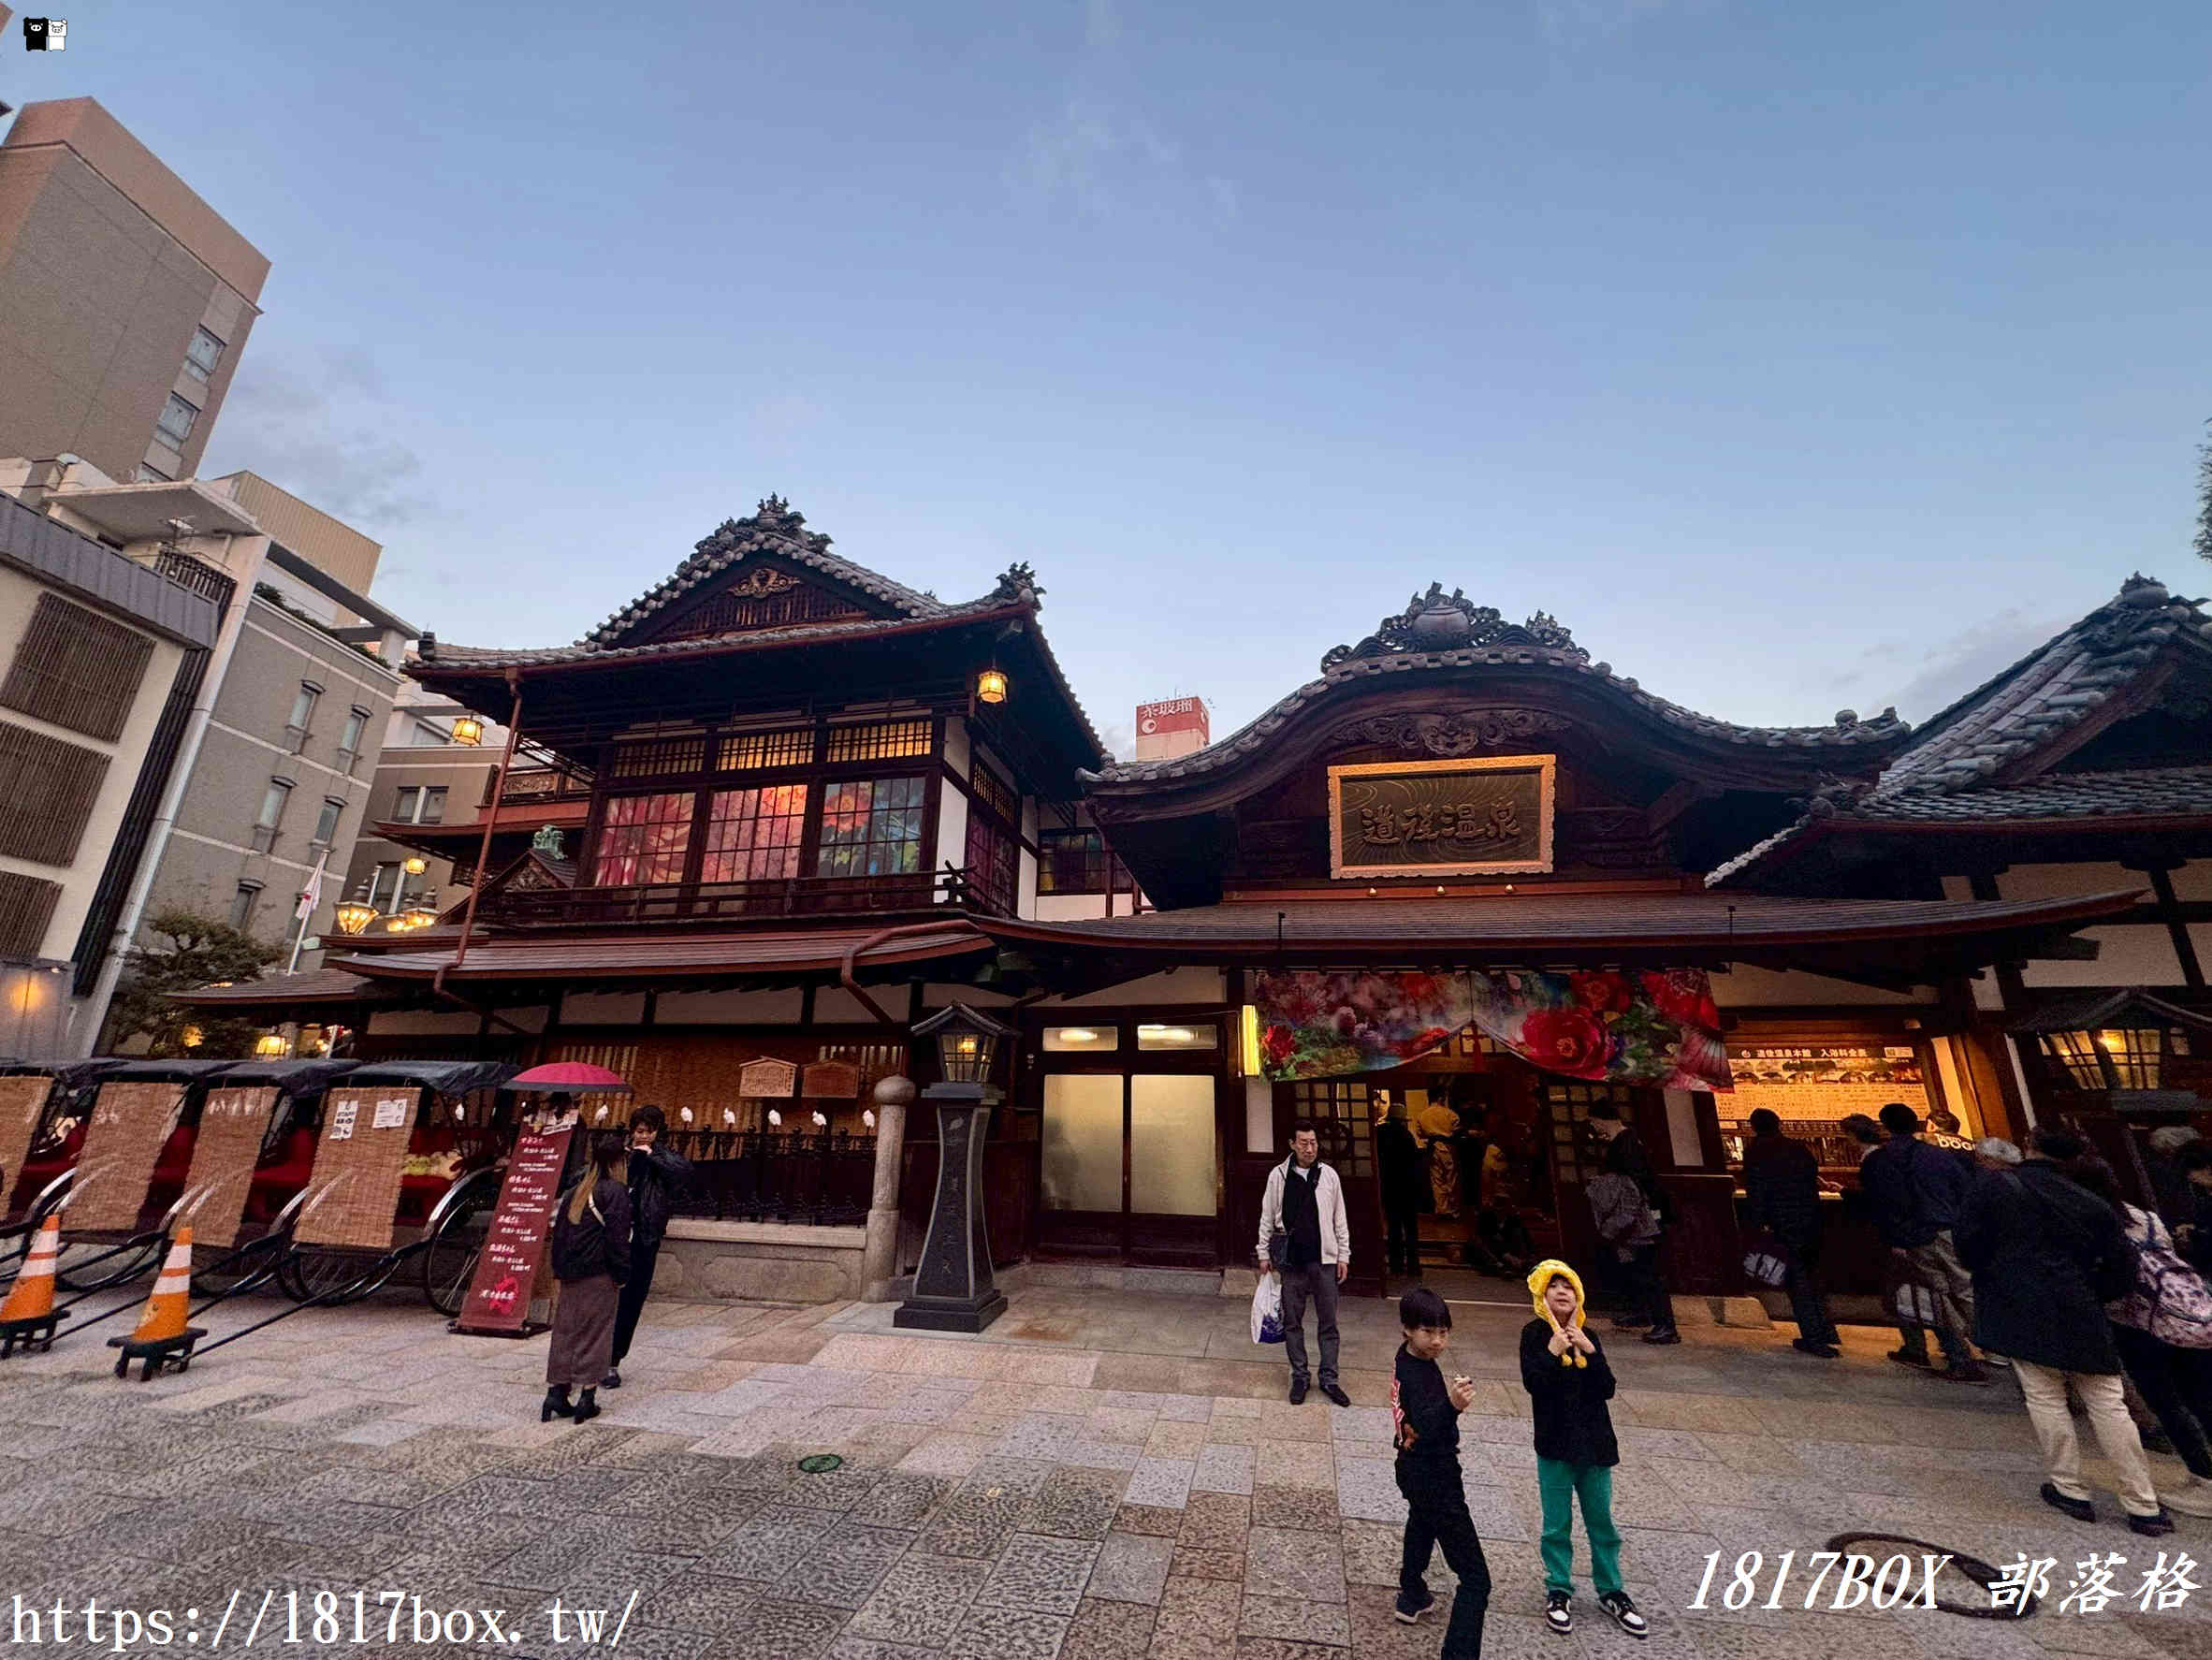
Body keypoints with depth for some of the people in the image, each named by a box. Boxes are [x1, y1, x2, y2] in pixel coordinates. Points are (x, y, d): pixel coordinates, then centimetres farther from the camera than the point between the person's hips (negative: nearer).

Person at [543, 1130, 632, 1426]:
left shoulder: (577, 1191, 11)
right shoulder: (615, 1191, -11)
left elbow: (559, 1231, 14)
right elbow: (617, 1237, -14)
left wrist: (559, 1270, 19)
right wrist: (621, 1273, -6)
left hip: (570, 1274, 6)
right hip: (599, 1276, -6)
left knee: (565, 1331, 14)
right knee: (595, 1333, 3)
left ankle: (556, 1391, 16)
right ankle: (587, 1396, 7)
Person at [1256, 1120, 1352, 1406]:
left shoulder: (1329, 1175, -1)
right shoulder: (1278, 1176, -4)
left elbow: (1340, 1220, 6)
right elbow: (1267, 1218, 3)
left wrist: (1343, 1256, 4)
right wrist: (1264, 1254, 2)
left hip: (1324, 1259, 1)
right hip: (1290, 1261, 0)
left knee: (1328, 1322, 7)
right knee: (1292, 1322, 9)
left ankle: (1329, 1379, 21)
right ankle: (1299, 1376, 24)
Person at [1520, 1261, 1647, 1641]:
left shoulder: (1588, 1337, 2)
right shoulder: (1535, 1334, -9)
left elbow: (1607, 1389, -4)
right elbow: (1532, 1383, -18)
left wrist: (1590, 1351, -18)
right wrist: (1553, 1352, -28)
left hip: (1594, 1440, 3)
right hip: (1555, 1443, -3)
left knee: (1602, 1521, 14)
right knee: (1557, 1524, 7)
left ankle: (1611, 1592, 31)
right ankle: (1559, 1592, 23)